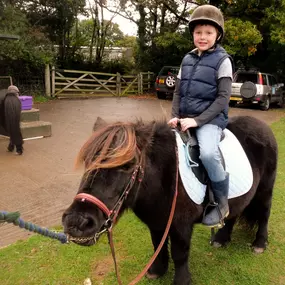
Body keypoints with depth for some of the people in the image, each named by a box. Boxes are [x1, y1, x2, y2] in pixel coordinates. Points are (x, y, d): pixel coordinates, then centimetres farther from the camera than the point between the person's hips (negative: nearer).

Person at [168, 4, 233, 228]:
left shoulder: (222, 60, -3)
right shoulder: (187, 59, 13)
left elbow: (223, 98, -10)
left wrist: (198, 120, -19)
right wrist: (175, 116, -2)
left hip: (210, 119, -6)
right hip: (185, 119, 6)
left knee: (208, 152, -32)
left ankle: (222, 203, -11)